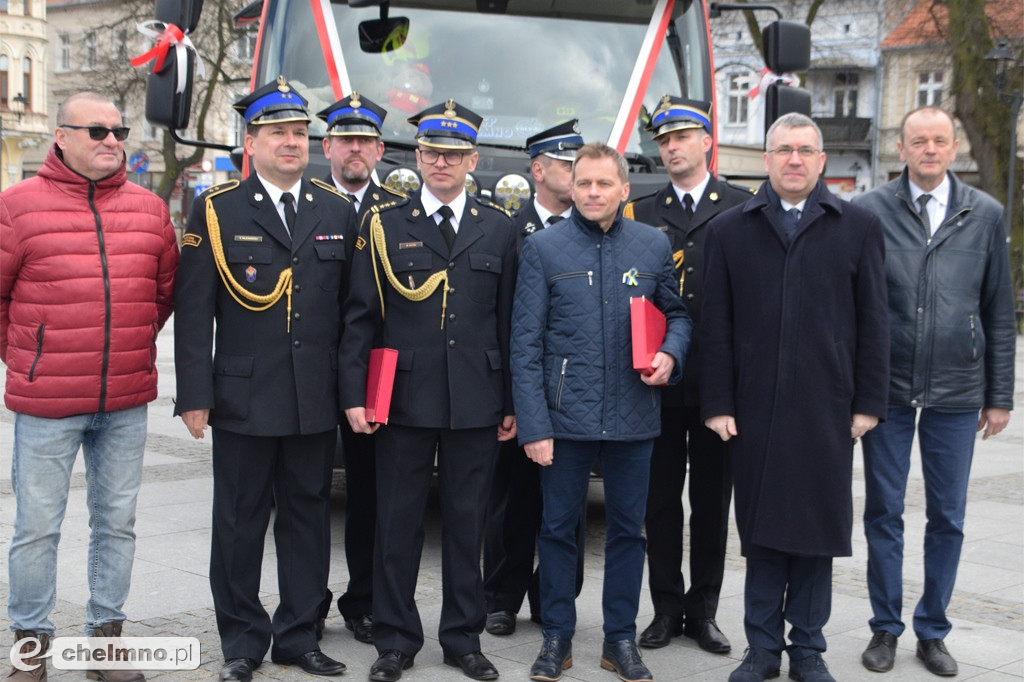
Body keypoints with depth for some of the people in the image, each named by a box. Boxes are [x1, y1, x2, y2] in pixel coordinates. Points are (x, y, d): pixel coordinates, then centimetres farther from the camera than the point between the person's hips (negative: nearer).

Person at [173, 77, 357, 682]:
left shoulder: (337, 211, 9)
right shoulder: (216, 210, 0)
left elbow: (353, 308, 9)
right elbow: (193, 311, -3)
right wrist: (195, 395, -9)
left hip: (317, 402, 3)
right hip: (244, 399, -2)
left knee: (309, 518, 10)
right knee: (240, 523, 6)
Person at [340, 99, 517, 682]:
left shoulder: (499, 229, 9)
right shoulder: (386, 226, 5)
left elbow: (511, 322, 7)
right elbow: (361, 318, 3)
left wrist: (512, 403, 4)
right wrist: (354, 395, -4)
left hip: (476, 405, 1)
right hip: (403, 401, -1)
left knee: (467, 524, 8)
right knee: (398, 525, 4)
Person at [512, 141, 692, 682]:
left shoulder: (654, 245, 6)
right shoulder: (543, 248, -1)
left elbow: (677, 312, 17)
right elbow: (526, 344, -3)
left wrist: (671, 354, -7)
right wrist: (533, 425, -9)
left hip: (633, 415, 2)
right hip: (566, 416, -2)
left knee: (627, 530, 10)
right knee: (557, 527, 7)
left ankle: (621, 638, 23)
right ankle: (557, 637, 22)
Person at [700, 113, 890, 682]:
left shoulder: (858, 227, 6)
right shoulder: (730, 230, 7)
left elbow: (873, 321, 4)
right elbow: (717, 325, 4)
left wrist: (869, 402, -1)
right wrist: (718, 404, -2)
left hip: (827, 410, 0)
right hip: (755, 408, 0)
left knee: (818, 530, 6)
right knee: (761, 529, 6)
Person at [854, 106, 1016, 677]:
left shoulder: (985, 214, 4)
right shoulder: (870, 212, -2)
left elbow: (1000, 311, 7)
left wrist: (1000, 395, 5)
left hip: (957, 394, 1)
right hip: (888, 389, -1)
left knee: (948, 517, 9)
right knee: (884, 512, 7)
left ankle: (933, 630, 23)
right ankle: (886, 628, 21)